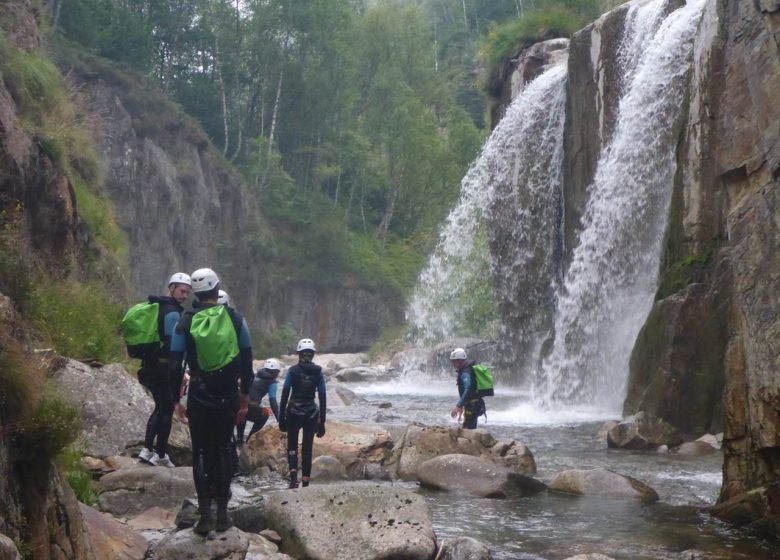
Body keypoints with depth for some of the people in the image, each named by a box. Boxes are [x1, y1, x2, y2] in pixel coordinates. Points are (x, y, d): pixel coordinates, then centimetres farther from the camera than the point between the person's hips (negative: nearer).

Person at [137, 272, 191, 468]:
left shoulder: (155, 307, 14)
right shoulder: (172, 312, -16)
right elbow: (173, 345, -22)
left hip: (149, 366, 9)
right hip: (165, 369, -9)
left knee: (160, 407, 18)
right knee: (167, 411, 0)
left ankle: (147, 449, 14)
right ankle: (161, 456, 5)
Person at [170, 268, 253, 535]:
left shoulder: (185, 322, -4)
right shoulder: (235, 319, -2)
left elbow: (176, 363, -4)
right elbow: (247, 360, 1)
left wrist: (176, 400, 4)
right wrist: (245, 399, 9)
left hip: (199, 395, -1)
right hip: (228, 395, 1)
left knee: (201, 452, 6)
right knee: (223, 450, 11)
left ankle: (205, 513, -1)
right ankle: (222, 513, 10)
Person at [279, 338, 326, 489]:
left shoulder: (293, 370, -6)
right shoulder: (318, 372, 0)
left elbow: (285, 394, -7)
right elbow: (323, 397, -1)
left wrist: (281, 417, 0)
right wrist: (322, 422, 5)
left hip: (293, 413, -1)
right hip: (311, 414, 1)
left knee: (292, 445, 13)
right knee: (307, 448, 11)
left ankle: (293, 475, -9)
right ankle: (305, 482, 10)